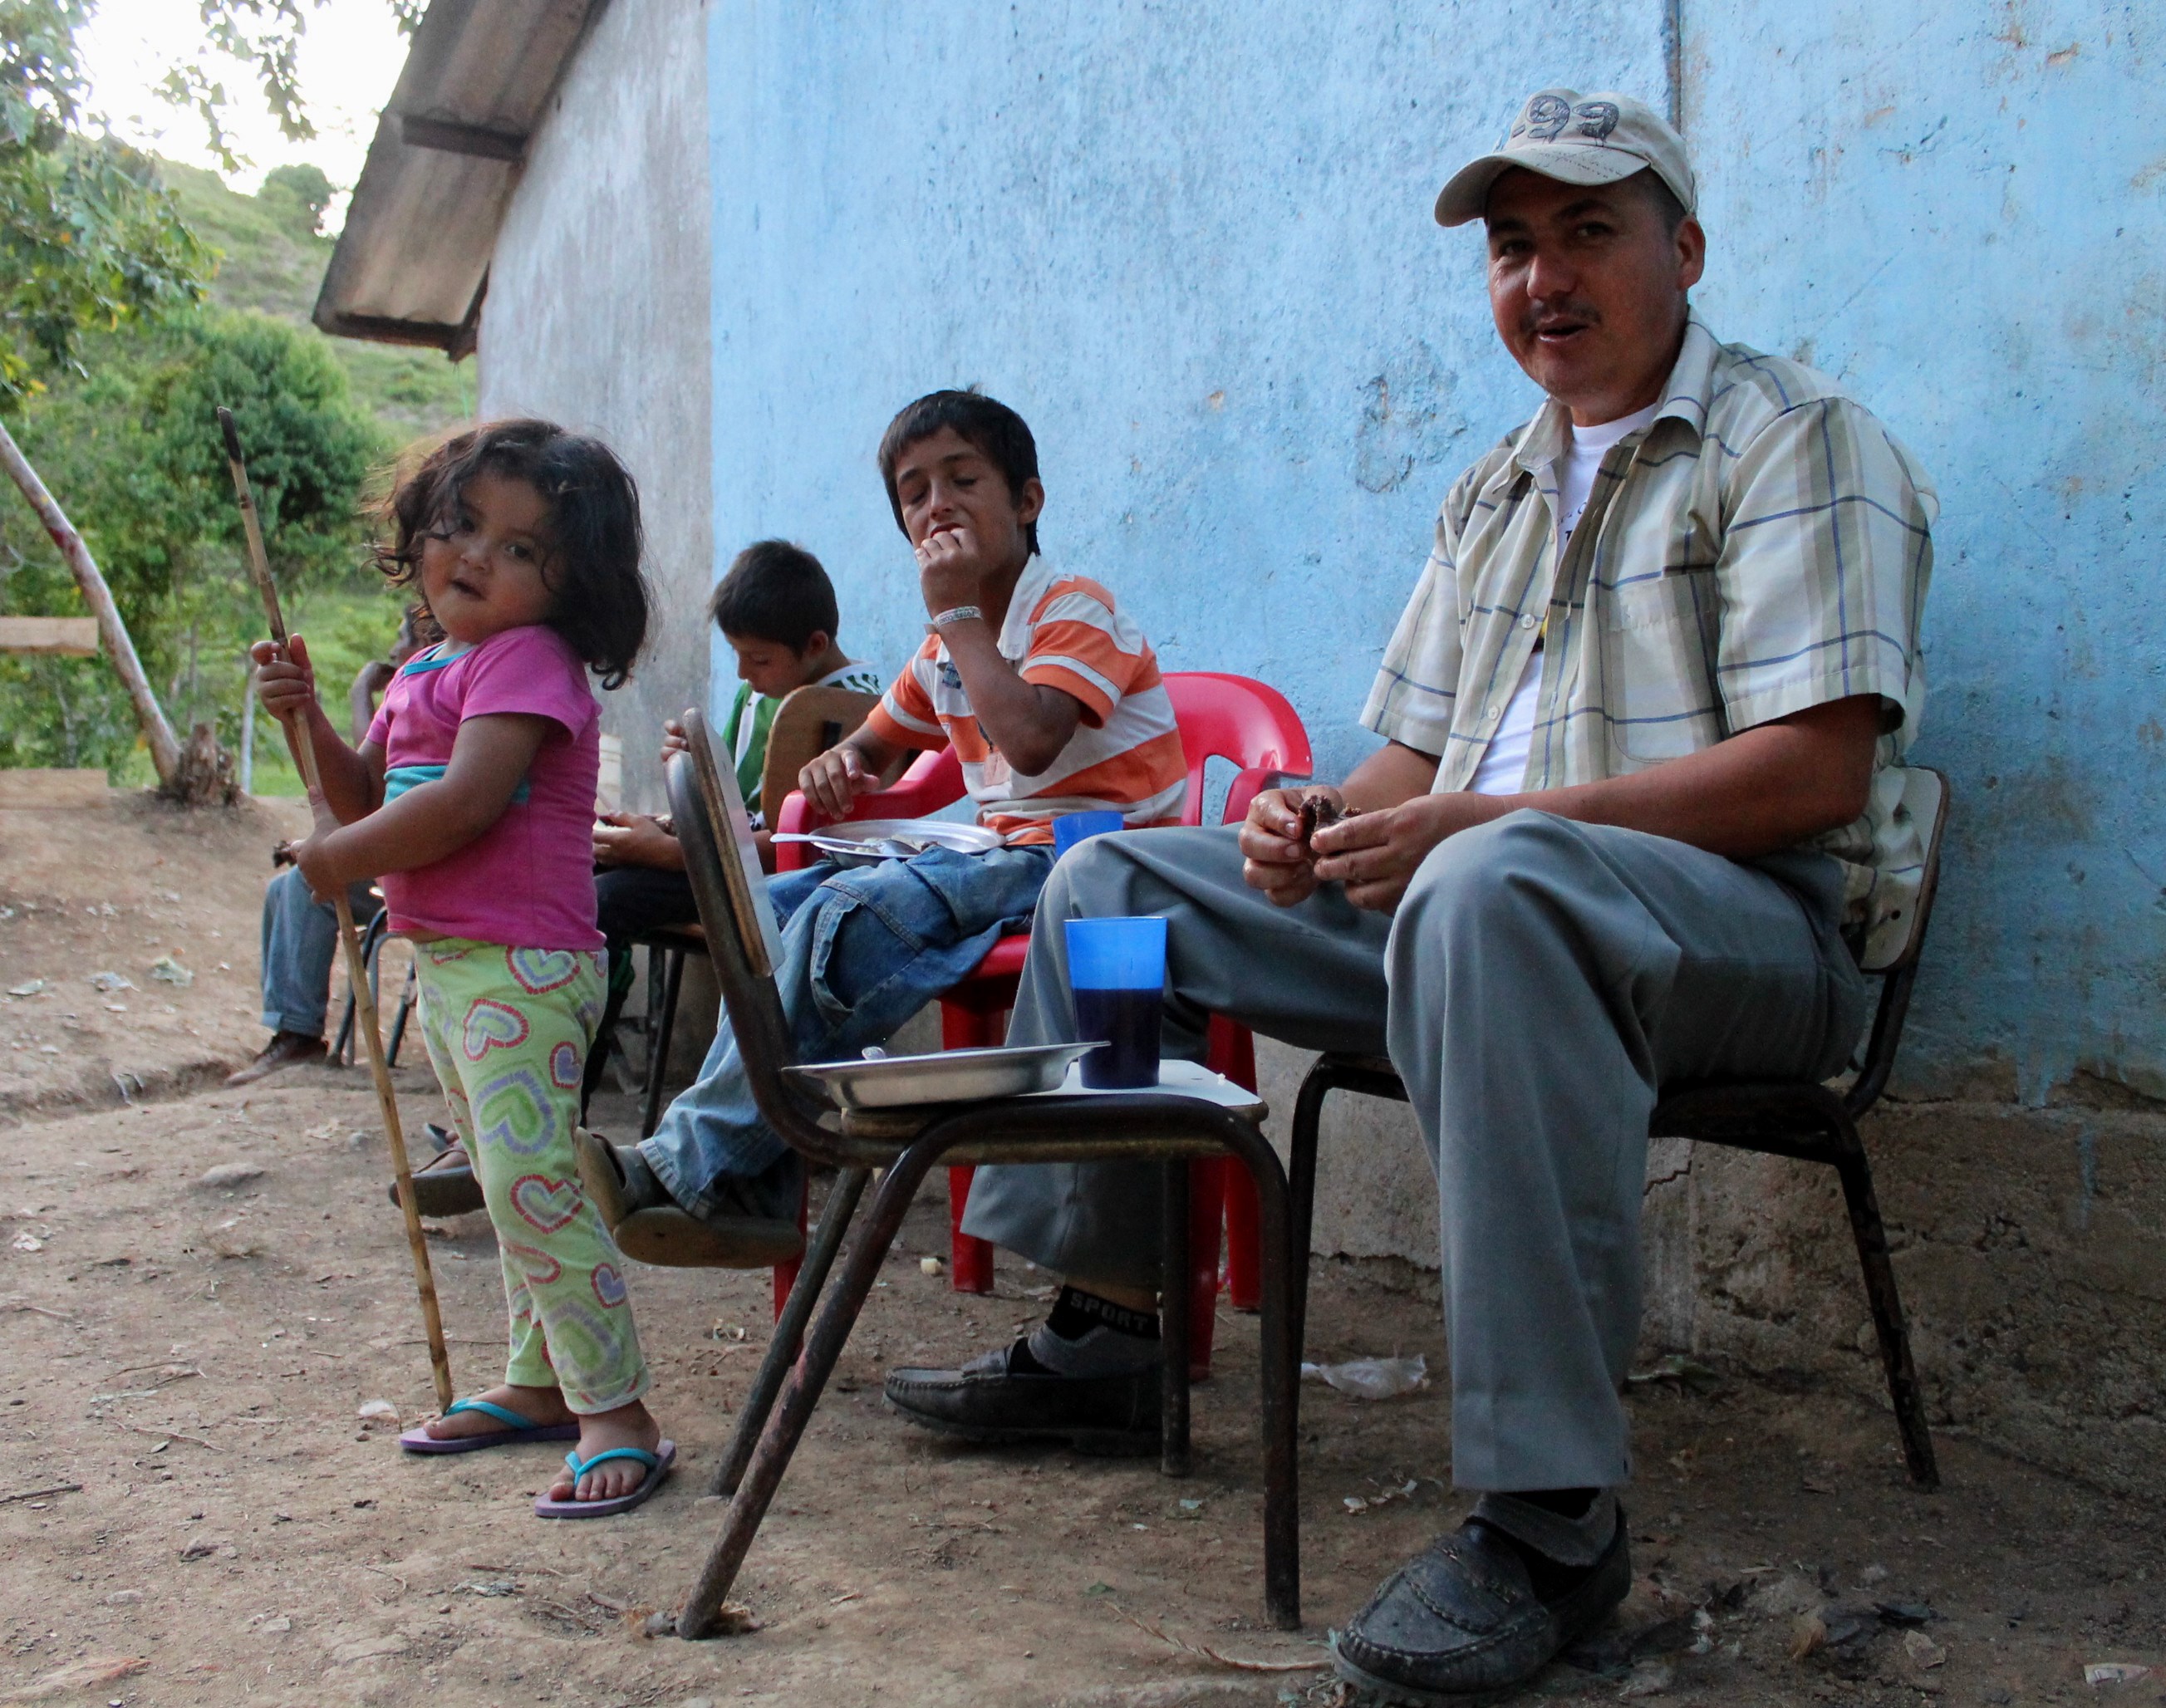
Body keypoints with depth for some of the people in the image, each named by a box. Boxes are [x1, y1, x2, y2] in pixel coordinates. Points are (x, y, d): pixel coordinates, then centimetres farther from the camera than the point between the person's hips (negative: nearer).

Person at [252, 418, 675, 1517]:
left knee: (529, 1181, -15)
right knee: (508, 1182, 17)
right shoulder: (426, 669, 16)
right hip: (446, 965, 10)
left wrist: (338, 857, -13)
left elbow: (466, 801, -24)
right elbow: (368, 797, 19)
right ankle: (540, 1383, 29)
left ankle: (618, 1415, -8)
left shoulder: (528, 659, -13)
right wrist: (307, 715, 4)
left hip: (522, 967, -10)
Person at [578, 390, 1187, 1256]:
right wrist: (837, 766, 5)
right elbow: (873, 744, 31)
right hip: (1002, 860, 9)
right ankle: (752, 1191, -8)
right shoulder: (945, 649, 16)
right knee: (772, 906, -1)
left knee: (853, 910, -29)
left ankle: (688, 1165, -23)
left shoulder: (1074, 611, -9)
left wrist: (958, 610, -17)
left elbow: (1030, 739, -29)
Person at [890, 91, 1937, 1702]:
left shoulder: (1797, 439, -3)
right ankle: (1104, 1326, 11)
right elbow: (1419, 755, 21)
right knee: (1116, 878, 8)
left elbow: (1815, 771, -17)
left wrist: (1491, 817, -23)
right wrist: (1322, 820, -3)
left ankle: (1550, 1517, -37)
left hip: (1751, 923, -8)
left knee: (1493, 887, -43)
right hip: (1464, 904, 8)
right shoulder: (1497, 491, 21)